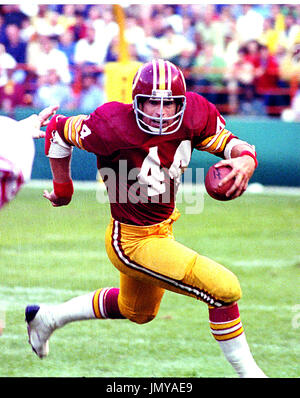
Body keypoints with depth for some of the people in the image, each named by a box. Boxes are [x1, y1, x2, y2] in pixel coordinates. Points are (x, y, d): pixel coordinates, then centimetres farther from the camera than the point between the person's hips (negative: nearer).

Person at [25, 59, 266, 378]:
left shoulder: (194, 115, -13)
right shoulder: (116, 127, -28)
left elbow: (229, 143, -2)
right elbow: (58, 131, -14)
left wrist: (245, 160, -26)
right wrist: (62, 187, -1)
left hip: (162, 229, 8)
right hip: (133, 241, -8)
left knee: (137, 311, 33)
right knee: (223, 289, -15)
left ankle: (47, 317, 50)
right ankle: (247, 371, 4)